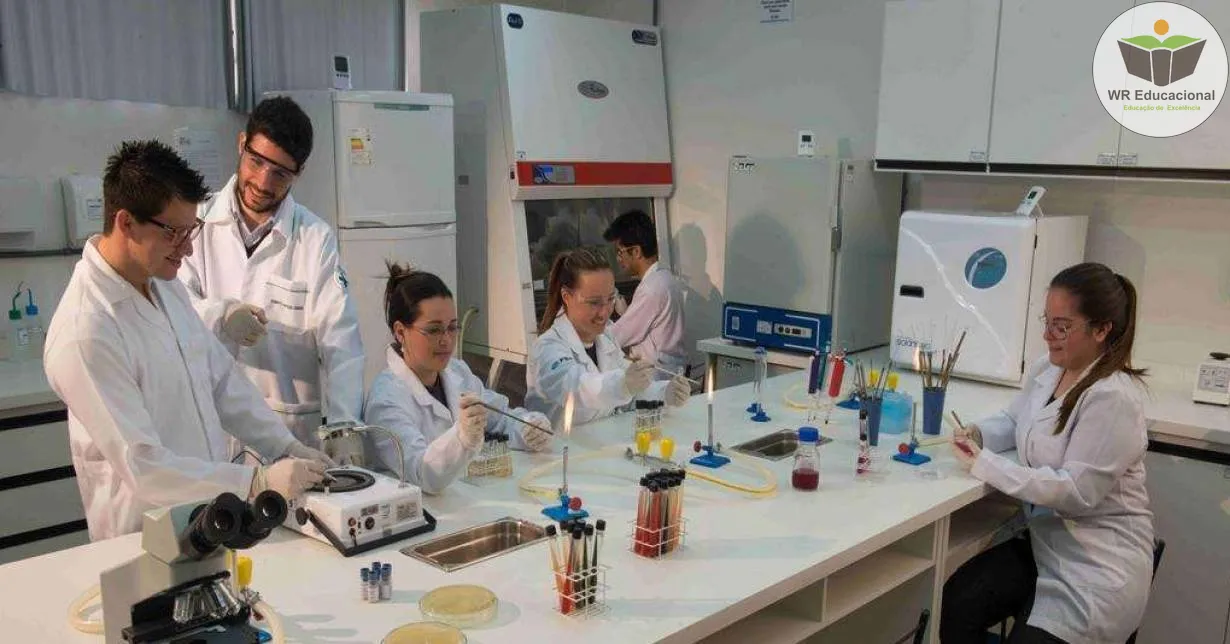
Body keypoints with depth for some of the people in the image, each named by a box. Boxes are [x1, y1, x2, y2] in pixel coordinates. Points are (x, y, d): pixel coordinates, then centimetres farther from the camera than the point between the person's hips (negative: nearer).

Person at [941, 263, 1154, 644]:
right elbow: (1013, 421, 21)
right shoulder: (1047, 371, 5)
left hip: (1099, 561, -7)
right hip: (1046, 540, 7)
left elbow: (1078, 492, -24)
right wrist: (978, 434, -4)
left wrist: (985, 464, -25)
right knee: (955, 605, -13)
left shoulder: (1112, 398, -21)